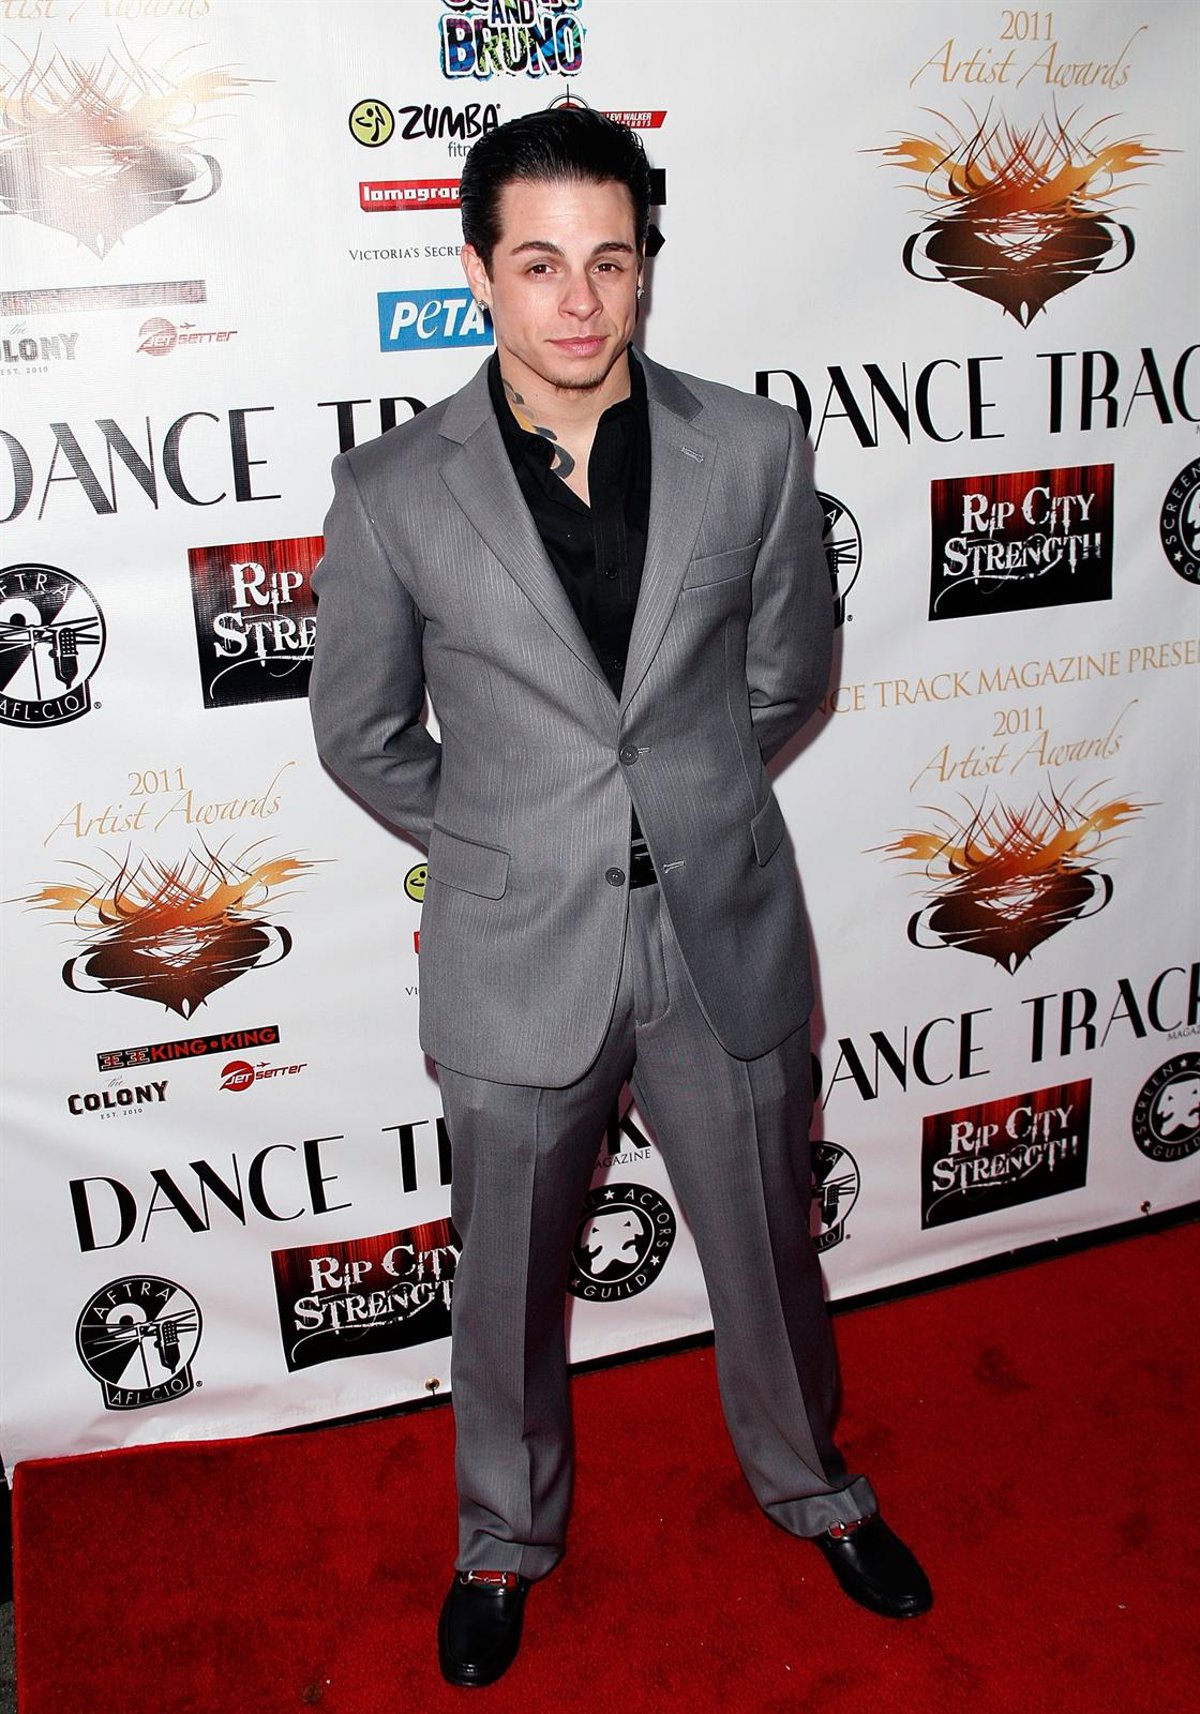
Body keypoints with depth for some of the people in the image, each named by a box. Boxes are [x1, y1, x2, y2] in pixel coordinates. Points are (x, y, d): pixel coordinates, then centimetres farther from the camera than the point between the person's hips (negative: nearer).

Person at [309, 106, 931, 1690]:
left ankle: (809, 1483, 51)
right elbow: (361, 737, 2)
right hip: (518, 962, -1)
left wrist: (685, 809, 10)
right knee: (508, 1284, 18)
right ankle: (508, 1539, 47)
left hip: (729, 936, 2)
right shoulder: (394, 491, -10)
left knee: (768, 1252, 20)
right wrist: (505, 844, 7)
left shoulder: (754, 449, -6)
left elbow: (790, 677, 8)